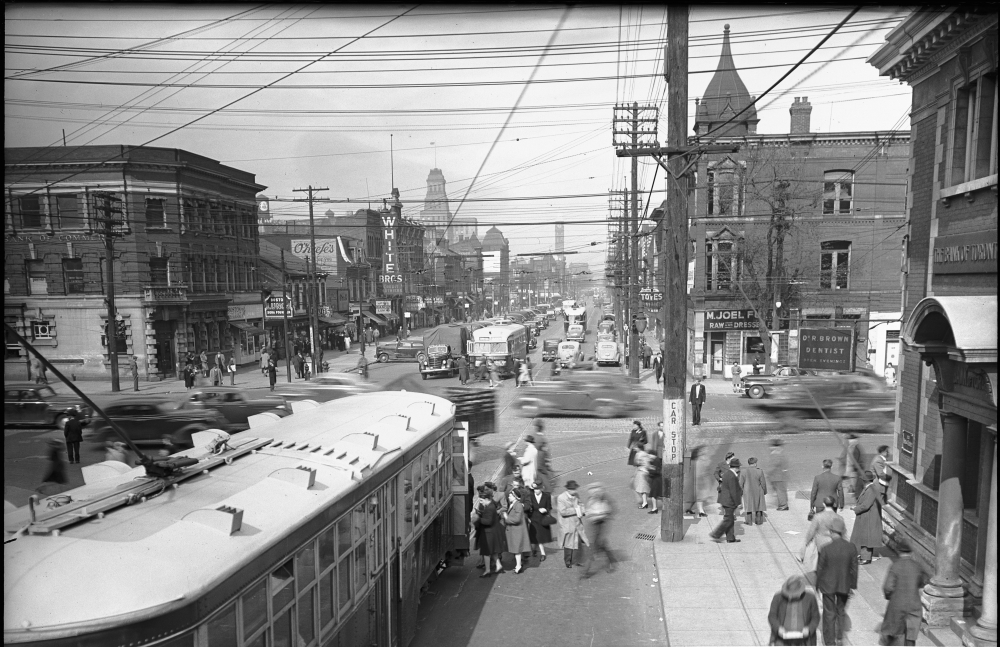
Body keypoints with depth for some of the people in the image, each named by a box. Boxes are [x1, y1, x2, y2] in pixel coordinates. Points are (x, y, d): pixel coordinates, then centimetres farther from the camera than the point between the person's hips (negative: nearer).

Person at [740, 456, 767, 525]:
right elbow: (763, 483, -9)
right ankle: (758, 521, 20)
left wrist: (742, 491, 11)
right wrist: (765, 491, 7)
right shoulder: (759, 471, -15)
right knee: (759, 506, 15)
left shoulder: (743, 472, -12)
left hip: (747, 492, 1)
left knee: (749, 506, 15)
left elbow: (741, 484, -7)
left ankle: (749, 521, 17)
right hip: (758, 492, -1)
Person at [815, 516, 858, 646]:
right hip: (844, 585, 2)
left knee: (829, 614, 13)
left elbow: (819, 569, -11)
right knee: (841, 611, 25)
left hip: (828, 585, -2)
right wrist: (852, 585, 9)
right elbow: (854, 569, -5)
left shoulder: (825, 549, -21)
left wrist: (817, 585, 4)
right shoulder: (851, 548, -15)